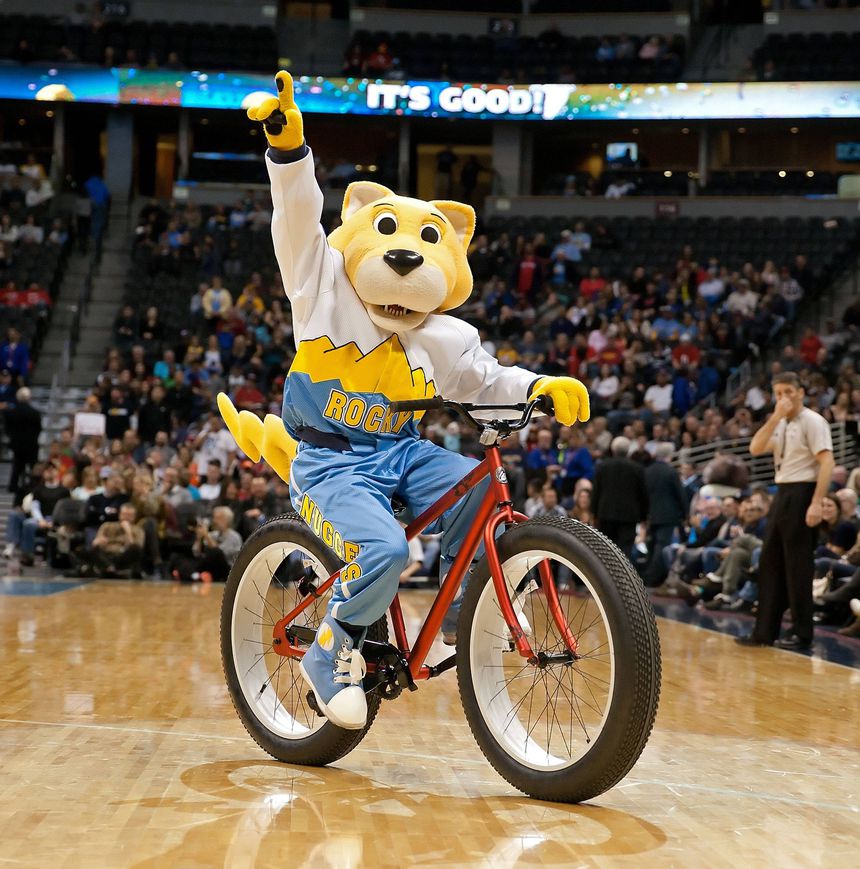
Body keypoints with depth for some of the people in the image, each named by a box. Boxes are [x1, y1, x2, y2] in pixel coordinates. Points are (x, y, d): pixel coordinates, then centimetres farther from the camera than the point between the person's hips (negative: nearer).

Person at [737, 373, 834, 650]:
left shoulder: (812, 421, -9)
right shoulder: (780, 425, 15)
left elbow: (827, 463, -17)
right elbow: (755, 449, 2)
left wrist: (816, 503, -25)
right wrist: (776, 416, -7)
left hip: (801, 494, -8)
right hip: (782, 494, 8)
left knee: (797, 566, -4)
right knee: (770, 563, 9)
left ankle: (802, 634, 4)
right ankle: (765, 630, 15)